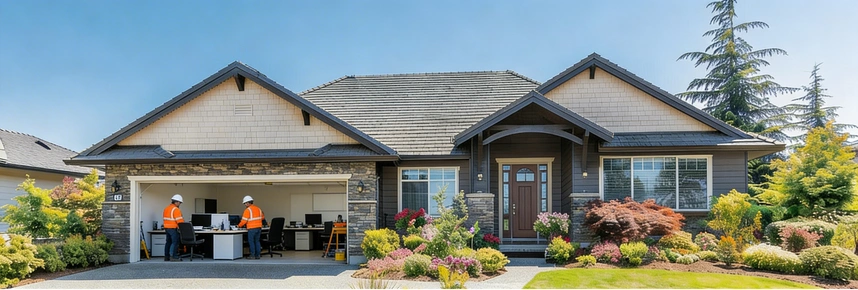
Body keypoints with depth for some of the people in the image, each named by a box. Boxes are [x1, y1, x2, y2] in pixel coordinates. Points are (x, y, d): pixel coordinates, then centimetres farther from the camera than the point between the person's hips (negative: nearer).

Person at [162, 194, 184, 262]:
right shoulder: (176, 209, -15)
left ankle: (166, 256, 17)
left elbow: (166, 219, 17)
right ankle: (173, 256, -10)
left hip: (167, 228, 9)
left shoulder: (166, 208, 14)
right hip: (173, 228, -9)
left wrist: (166, 228, 20)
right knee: (175, 242, -6)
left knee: (168, 242, 14)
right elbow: (179, 221, -18)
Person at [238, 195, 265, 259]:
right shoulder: (258, 209, 12)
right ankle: (257, 255, 11)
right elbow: (263, 217, 22)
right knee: (257, 241, 11)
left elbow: (244, 220, -12)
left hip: (252, 228, -7)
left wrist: (239, 225, 3)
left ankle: (252, 255, 0)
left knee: (251, 241, 1)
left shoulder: (248, 210, -10)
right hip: (259, 227, 7)